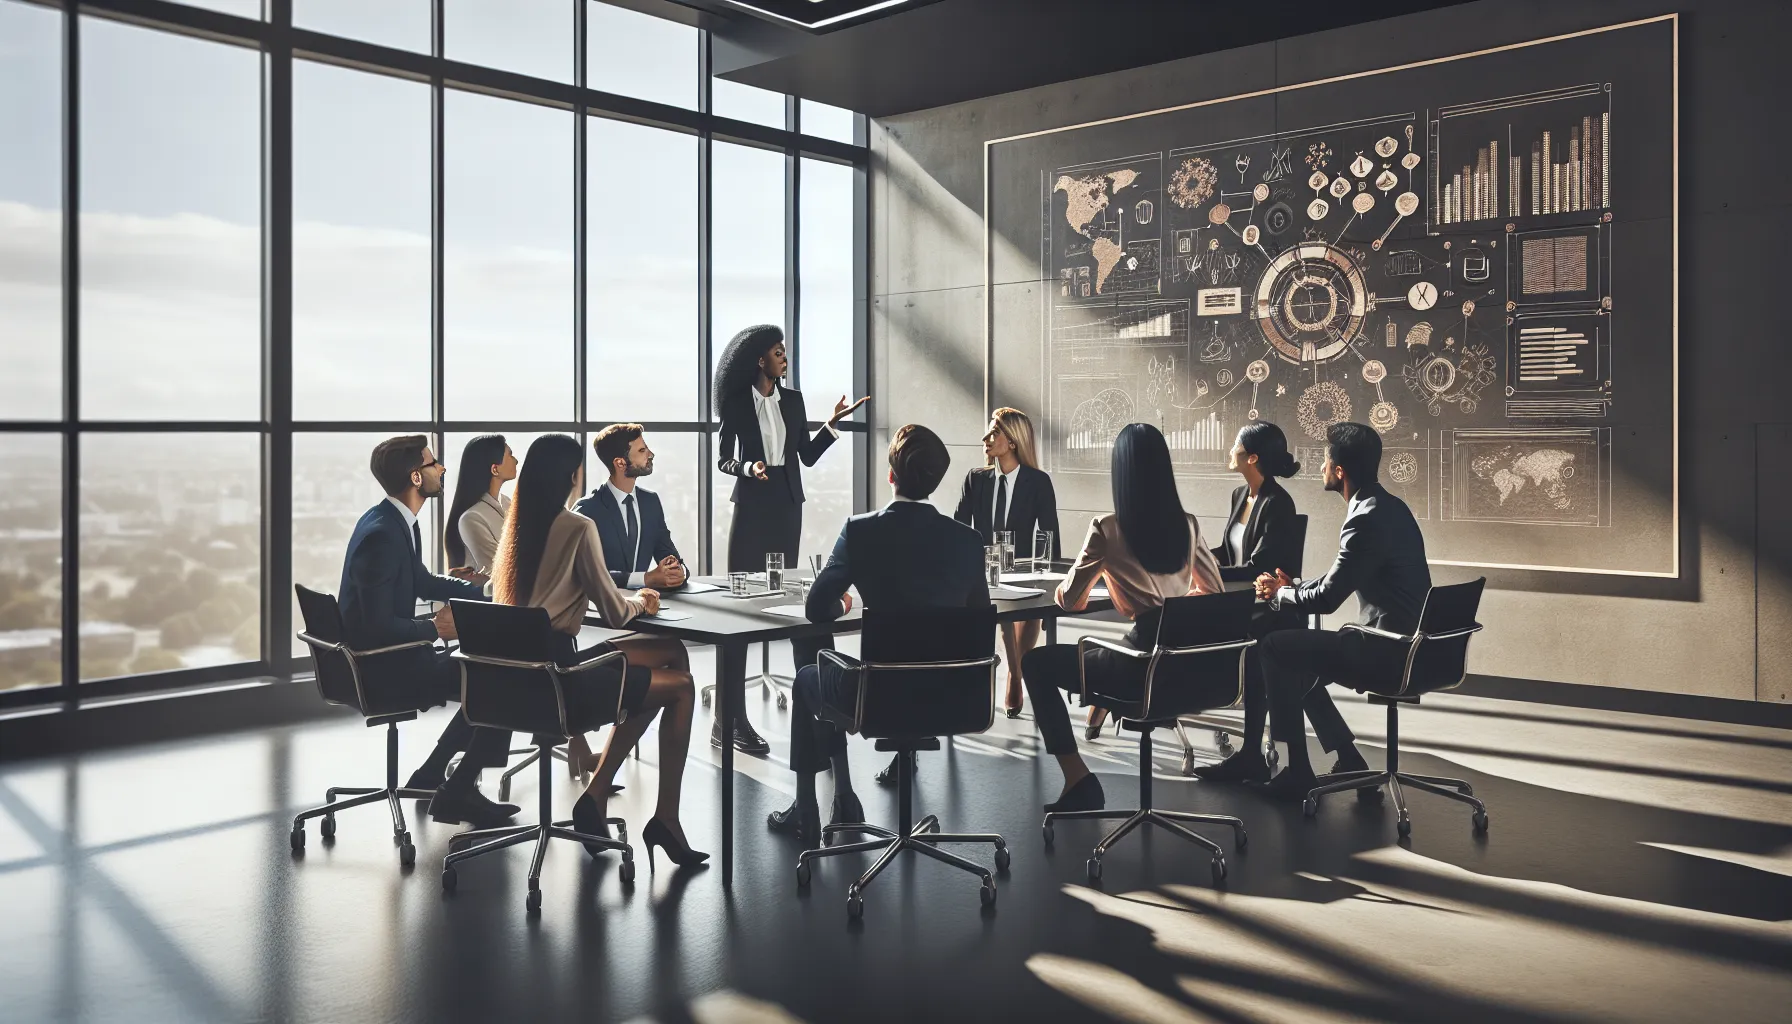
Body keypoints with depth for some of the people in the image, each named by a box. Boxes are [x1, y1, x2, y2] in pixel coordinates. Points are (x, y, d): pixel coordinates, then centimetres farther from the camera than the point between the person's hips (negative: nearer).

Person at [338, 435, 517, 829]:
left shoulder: (396, 522, 5)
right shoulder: (381, 534, -25)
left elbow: (423, 582, 20)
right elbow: (378, 627, -28)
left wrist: (482, 589, 14)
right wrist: (435, 628, -16)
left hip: (391, 653, 10)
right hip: (382, 668, -10)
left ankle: (430, 778, 23)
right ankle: (453, 797, 3)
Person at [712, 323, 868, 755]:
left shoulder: (793, 400, 10)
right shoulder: (737, 402, -1)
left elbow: (808, 456, 9)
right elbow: (724, 460, 1)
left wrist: (832, 423, -1)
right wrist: (748, 467, -19)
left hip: (788, 505, 5)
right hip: (752, 504, -5)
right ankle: (729, 716, -5)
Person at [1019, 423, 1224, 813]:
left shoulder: (1107, 528, -8)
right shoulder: (1188, 525, 7)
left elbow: (1069, 600, 0)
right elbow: (1213, 589, 20)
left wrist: (1064, 586, 23)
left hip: (1142, 664, -7)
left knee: (1035, 662, 12)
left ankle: (1079, 781, 4)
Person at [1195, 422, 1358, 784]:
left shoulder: (1277, 503, -17)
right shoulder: (1240, 495, 10)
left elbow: (1257, 568, -22)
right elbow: (1226, 552, 15)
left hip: (1274, 610, -8)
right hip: (1246, 603, 9)